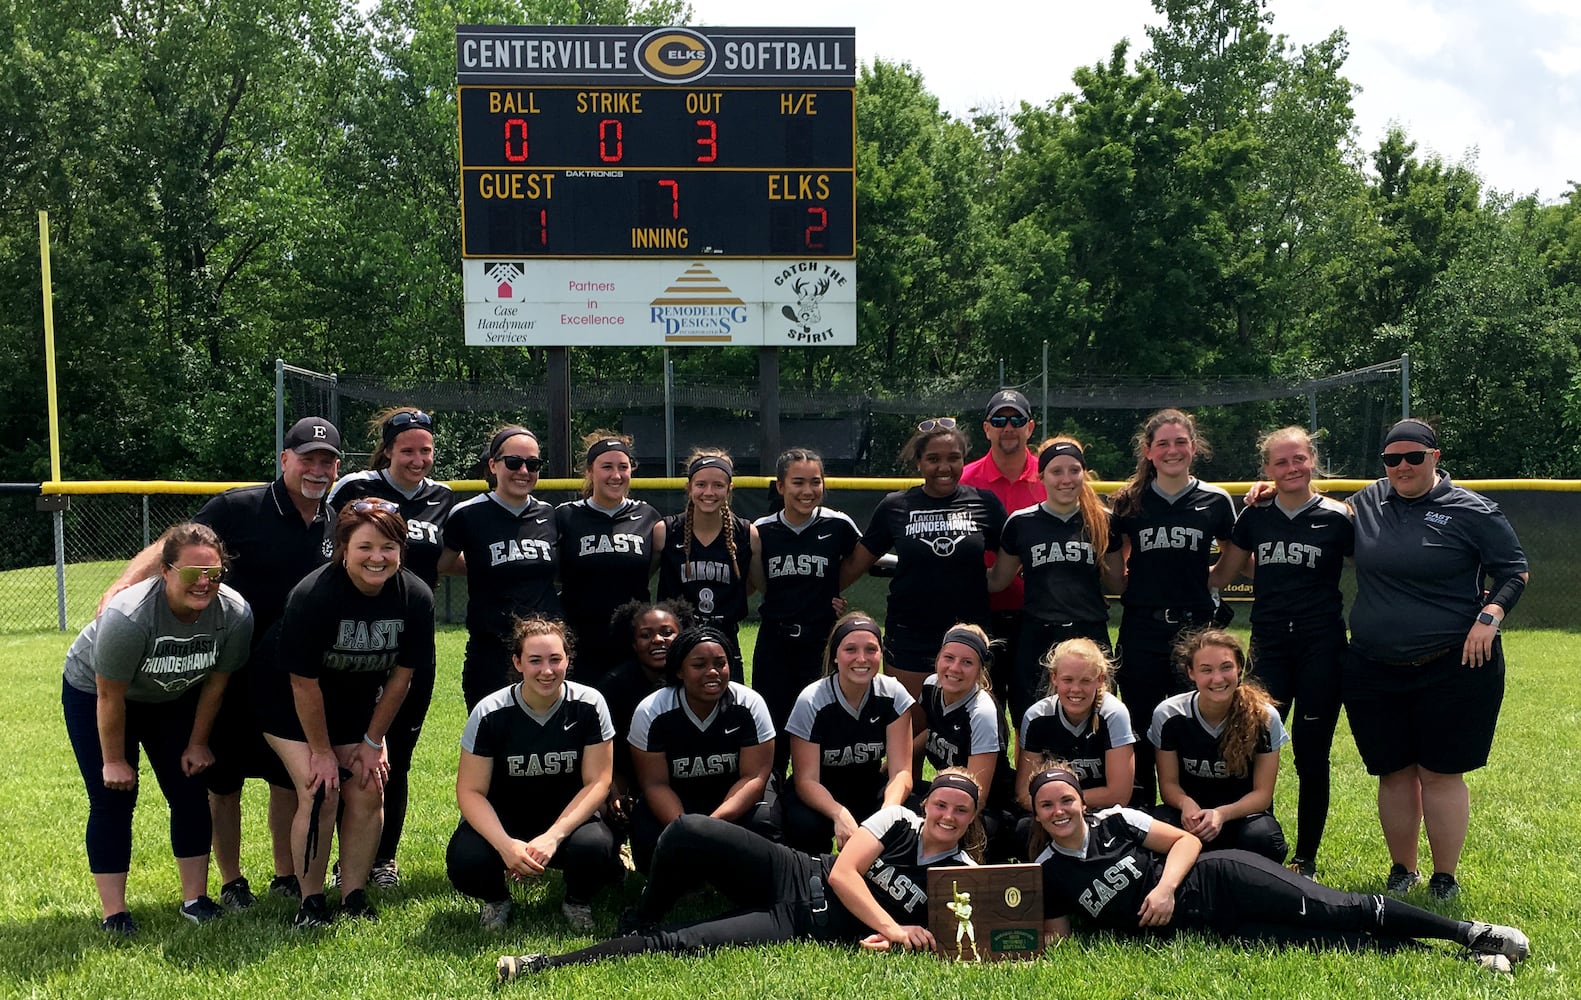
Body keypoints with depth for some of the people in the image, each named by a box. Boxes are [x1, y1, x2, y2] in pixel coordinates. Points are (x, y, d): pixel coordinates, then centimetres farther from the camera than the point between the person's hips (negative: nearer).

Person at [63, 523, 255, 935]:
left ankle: (195, 899, 10)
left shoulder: (235, 614, -26)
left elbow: (215, 683, -9)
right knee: (113, 799, -7)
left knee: (191, 793, 0)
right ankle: (113, 912, -1)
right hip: (93, 692, -4)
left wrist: (197, 744, -2)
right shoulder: (127, 617, -38)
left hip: (173, 698, 4)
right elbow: (110, 697, -26)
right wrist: (114, 760, -16)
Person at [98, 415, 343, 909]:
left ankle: (286, 877, 28)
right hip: (231, 676, -4)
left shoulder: (336, 525, 2)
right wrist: (123, 584, -36)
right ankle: (231, 883, 22)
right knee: (224, 780, 7)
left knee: (290, 776, 12)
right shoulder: (239, 508, -13)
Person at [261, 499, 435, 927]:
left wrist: (372, 743, -5)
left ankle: (354, 899, 10)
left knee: (367, 792, -4)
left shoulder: (416, 598, -20)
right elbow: (303, 683, -23)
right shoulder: (312, 596, -32)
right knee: (320, 794, -15)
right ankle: (310, 904, 1)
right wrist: (322, 751, -15)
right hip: (292, 704, -4)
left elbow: (401, 676, -8)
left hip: (359, 704, 4)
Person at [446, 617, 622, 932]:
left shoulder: (589, 705, -12)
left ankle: (577, 902, 4)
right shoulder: (490, 713, -14)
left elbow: (597, 782, -12)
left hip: (568, 817, 0)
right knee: (466, 862, -31)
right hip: (502, 820, 0)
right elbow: (470, 791, -13)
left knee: (594, 847, -34)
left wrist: (553, 836, -26)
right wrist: (505, 845, -30)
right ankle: (496, 900, 8)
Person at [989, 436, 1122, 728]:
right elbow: (997, 579, 12)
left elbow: (1117, 580, 14)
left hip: (1090, 637, 0)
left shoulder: (1103, 522, 5)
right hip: (1037, 638, 0)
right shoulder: (1021, 523, 3)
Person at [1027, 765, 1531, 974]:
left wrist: (1165, 886, -17)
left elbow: (1187, 841, -1)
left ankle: (1469, 932, -6)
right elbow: (1055, 927, 11)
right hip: (1202, 929, 1)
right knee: (1326, 942, -14)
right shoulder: (1046, 872, 0)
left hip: (1216, 880, -1)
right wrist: (1052, 936, -13)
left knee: (1337, 911, -15)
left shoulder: (1115, 821, -2)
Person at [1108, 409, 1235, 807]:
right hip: (1142, 629, 1)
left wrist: (1204, 580, 5)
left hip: (1196, 628, -1)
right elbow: (1111, 566, 16)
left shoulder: (1215, 501, 3)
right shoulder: (1129, 502, 4)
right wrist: (1128, 584, 1)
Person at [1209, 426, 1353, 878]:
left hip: (1321, 648, -2)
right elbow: (1221, 573, 16)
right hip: (1269, 645, 2)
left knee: (1311, 756, 3)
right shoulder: (1255, 516, 7)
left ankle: (1305, 858, 16)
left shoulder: (1336, 517, -1)